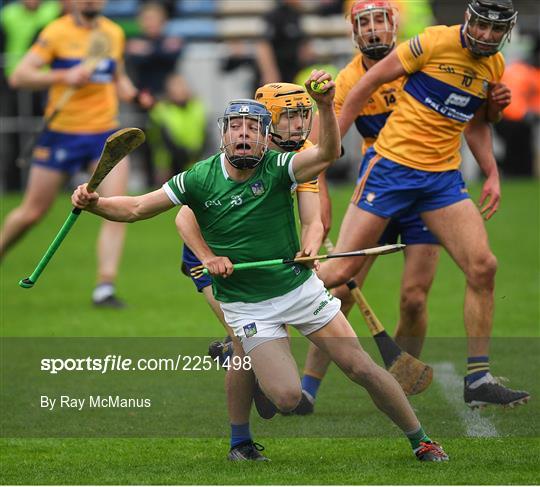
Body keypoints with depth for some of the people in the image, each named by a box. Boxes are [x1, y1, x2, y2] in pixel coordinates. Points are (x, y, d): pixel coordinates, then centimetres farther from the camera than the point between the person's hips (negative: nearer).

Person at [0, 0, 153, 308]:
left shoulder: (115, 33, 8)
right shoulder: (57, 32, -8)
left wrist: (133, 94, 2)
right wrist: (63, 76, -27)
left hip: (106, 133, 3)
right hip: (62, 132, -3)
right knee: (32, 213, 7)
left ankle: (105, 288, -13)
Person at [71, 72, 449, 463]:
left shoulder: (276, 168, -13)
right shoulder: (200, 180, -11)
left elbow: (327, 153, -31)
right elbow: (137, 208, -5)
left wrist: (325, 105, -48)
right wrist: (93, 203, -21)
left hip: (301, 288, 1)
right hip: (249, 308, -1)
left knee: (361, 368, -4)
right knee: (287, 397, -16)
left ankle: (420, 440, 16)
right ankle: (241, 438, 18)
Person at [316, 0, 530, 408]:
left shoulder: (494, 66, 8)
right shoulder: (435, 43, -11)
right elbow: (367, 83, -5)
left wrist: (492, 172, 11)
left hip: (444, 176, 6)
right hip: (392, 165, -6)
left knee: (483, 267, -8)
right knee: (339, 272, -7)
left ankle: (478, 380, 0)